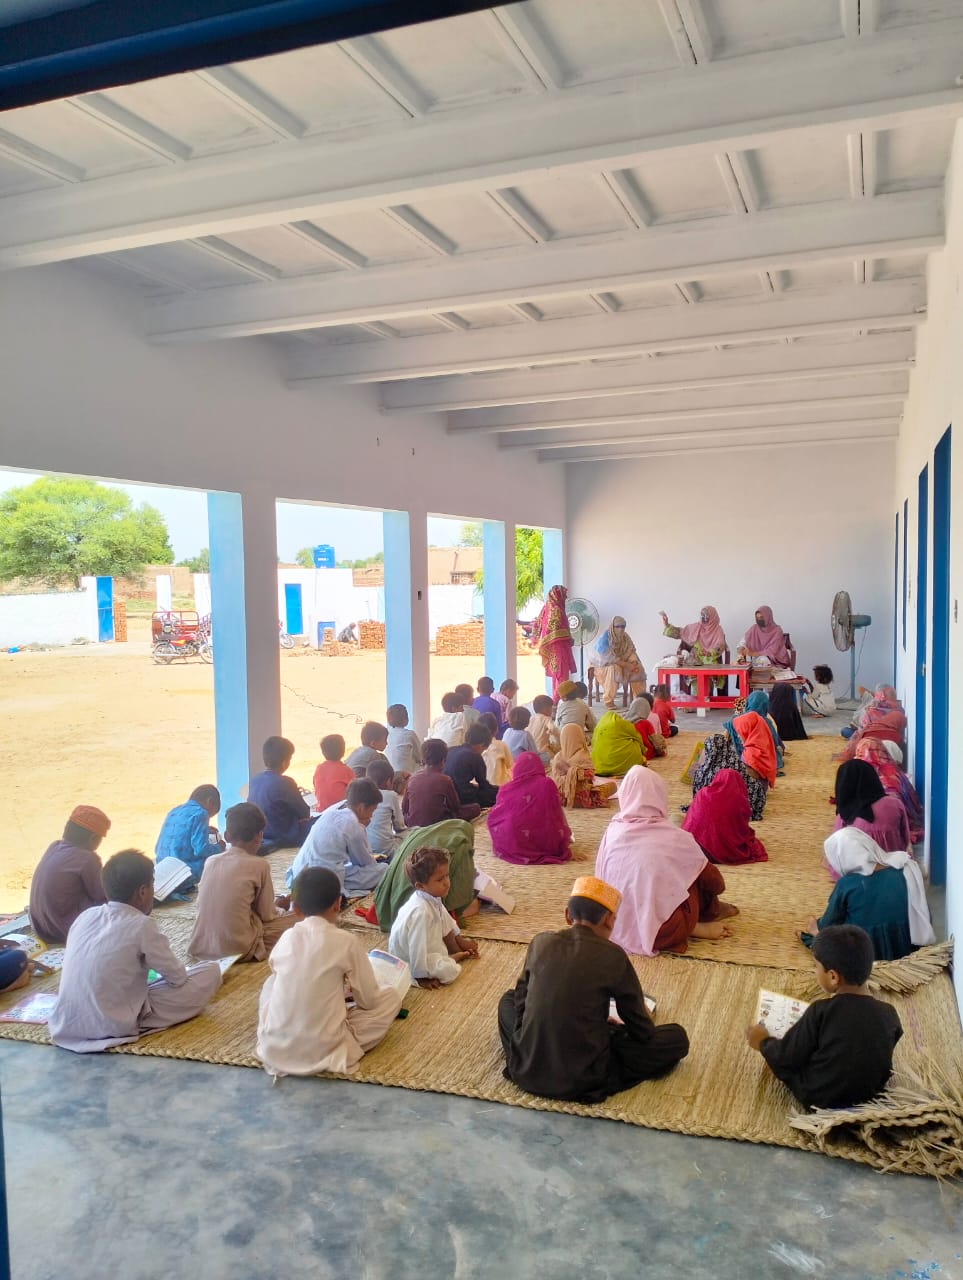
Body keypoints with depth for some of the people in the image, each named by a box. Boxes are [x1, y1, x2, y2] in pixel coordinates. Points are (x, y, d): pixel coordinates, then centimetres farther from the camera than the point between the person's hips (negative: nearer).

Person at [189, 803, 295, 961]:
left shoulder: (210, 861, 4)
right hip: (238, 948, -5)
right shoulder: (258, 865, -9)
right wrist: (280, 907, 22)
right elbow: (267, 915, -2)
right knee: (295, 918, 9)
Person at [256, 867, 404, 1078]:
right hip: (321, 1051, -3)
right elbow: (369, 999, 0)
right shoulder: (347, 941, -9)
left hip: (274, 1049, 3)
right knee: (392, 995, 11)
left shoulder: (286, 938, 2)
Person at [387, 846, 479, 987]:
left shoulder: (432, 898, -9)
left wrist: (460, 941, 21)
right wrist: (420, 977, -23)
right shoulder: (421, 912, -38)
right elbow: (417, 948, -32)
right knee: (450, 971, -21)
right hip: (409, 959, -9)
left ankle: (458, 952, 17)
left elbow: (445, 919, 12)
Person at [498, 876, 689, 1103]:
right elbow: (642, 1031, -3)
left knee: (508, 1000, 33)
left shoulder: (540, 942, -1)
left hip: (526, 1071, 3)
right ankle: (602, 1080, 3)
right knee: (677, 1038, 8)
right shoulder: (612, 956, -11)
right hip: (580, 1082, -3)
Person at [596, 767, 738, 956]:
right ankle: (711, 911, 37)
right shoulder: (676, 838, -10)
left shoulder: (612, 833, -4)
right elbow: (715, 883, 5)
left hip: (619, 930, 4)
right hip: (662, 934, -4)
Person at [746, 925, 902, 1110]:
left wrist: (763, 1042, 8)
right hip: (869, 1097, 5)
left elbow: (785, 1057, -13)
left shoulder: (820, 1011, -25)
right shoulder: (889, 1015, -14)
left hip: (816, 1098, -5)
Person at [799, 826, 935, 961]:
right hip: (905, 951, 4)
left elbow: (827, 924, -3)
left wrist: (816, 929, 19)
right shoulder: (905, 869, -10)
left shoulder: (846, 884, -19)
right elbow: (923, 915, 4)